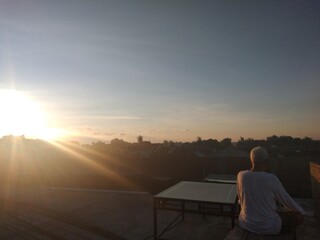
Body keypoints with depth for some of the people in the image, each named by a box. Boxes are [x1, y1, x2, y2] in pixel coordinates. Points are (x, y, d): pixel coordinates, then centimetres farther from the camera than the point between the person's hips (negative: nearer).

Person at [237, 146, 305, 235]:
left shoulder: (241, 175, -11)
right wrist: (301, 212, 16)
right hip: (268, 226, -4)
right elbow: (286, 200, -5)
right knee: (299, 216, 17)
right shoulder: (271, 179, -22)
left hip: (246, 223, 4)